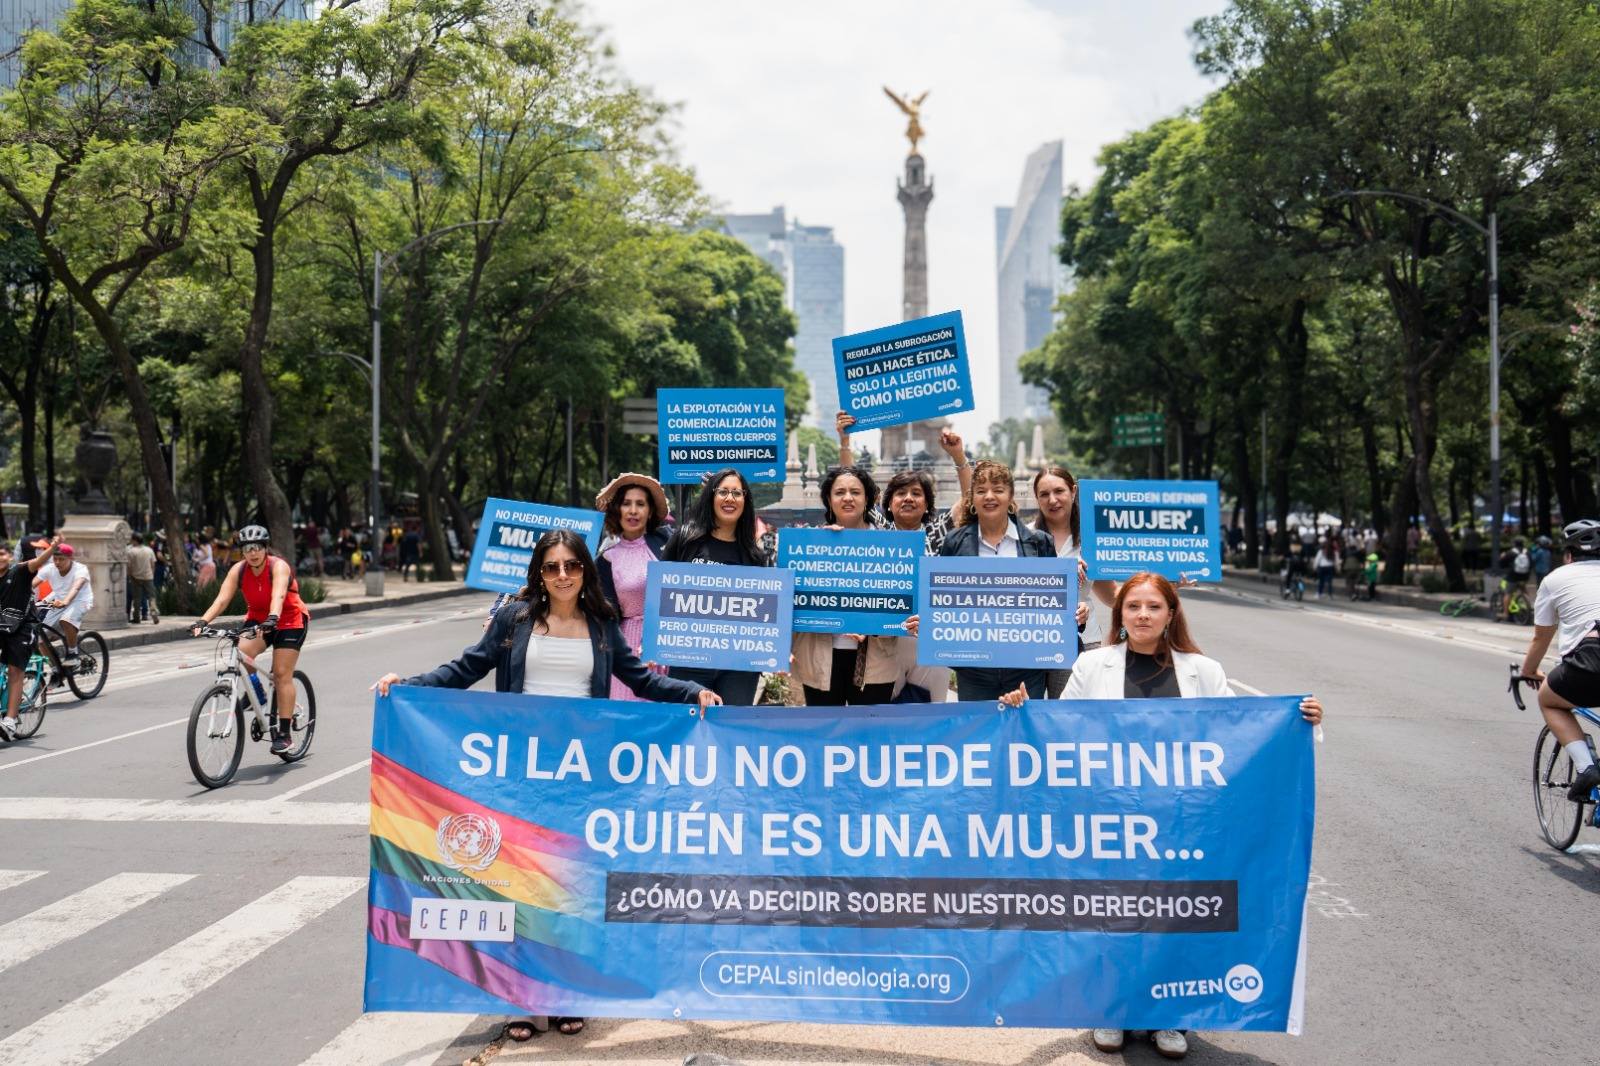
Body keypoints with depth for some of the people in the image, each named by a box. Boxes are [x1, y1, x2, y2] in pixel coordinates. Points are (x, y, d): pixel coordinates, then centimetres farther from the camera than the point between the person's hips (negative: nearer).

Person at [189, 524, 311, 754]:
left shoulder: (278, 567, -22)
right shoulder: (238, 570, -9)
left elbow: (278, 596, -39)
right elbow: (221, 599, -19)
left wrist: (272, 619, -57)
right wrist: (202, 622, -34)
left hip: (290, 622, -4)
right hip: (257, 620, 4)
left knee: (282, 674, -10)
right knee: (240, 653, -25)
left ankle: (285, 733, -5)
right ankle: (256, 691, 5)